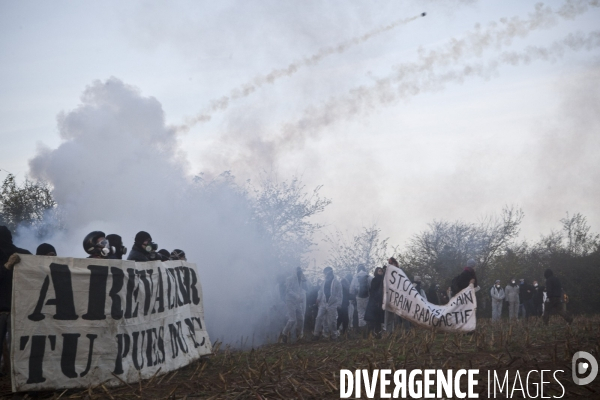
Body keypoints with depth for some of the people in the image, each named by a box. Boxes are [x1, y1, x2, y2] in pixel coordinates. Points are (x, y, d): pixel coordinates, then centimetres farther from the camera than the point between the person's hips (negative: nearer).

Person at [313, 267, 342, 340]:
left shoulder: (336, 282, -6)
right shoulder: (325, 281, 10)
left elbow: (339, 294, -7)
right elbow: (321, 291, 16)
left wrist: (338, 304, -12)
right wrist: (318, 298, 2)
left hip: (332, 304, -5)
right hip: (323, 303, 5)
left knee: (332, 320, 1)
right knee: (319, 318, -1)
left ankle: (334, 335, 14)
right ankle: (316, 334, 3)